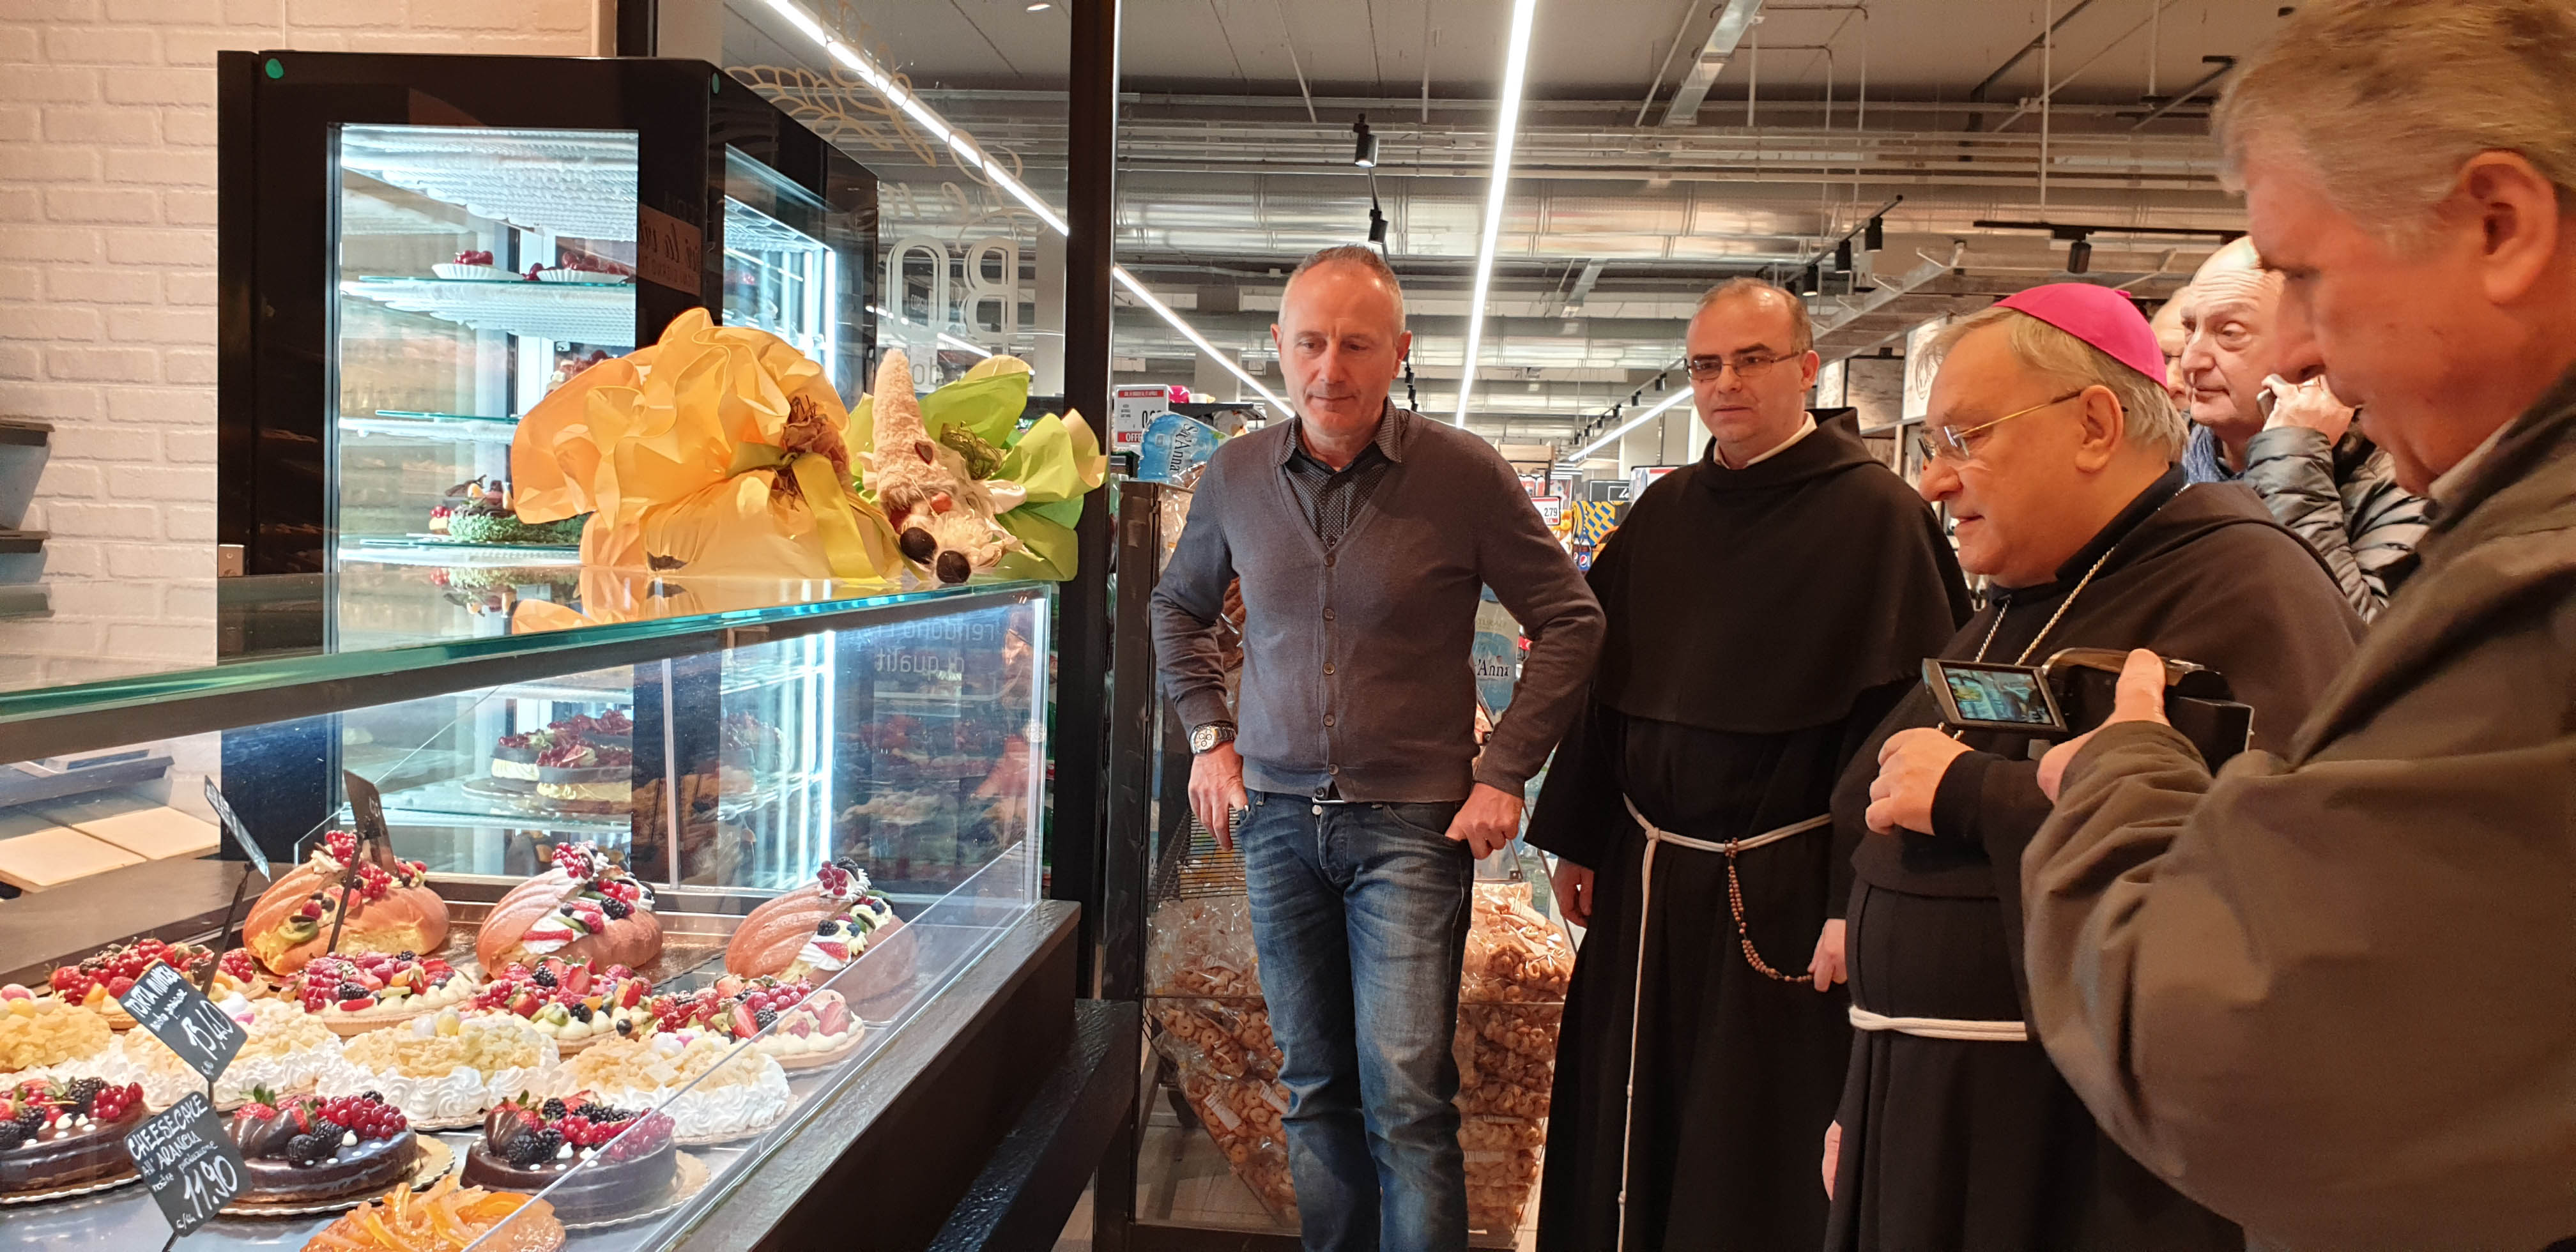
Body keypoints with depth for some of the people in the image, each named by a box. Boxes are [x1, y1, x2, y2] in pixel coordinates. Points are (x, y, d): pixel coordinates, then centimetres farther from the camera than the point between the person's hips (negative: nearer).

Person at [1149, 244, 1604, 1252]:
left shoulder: (1465, 474, -10)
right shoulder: (1235, 472, 1)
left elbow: (1570, 621, -2)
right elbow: (1179, 606, 19)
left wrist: (1505, 771, -6)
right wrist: (1206, 735, 8)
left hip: (1411, 821, -4)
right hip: (1276, 814, 4)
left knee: (1405, 1092, -7)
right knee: (1314, 1087, 14)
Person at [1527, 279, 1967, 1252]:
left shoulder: (1876, 514, -9)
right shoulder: (1663, 512, 9)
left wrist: (1859, 903, -18)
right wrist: (1575, 839, 12)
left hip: (1782, 888, -5)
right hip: (1643, 880, 6)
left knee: (1758, 1156, 8)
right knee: (1626, 1143, 14)